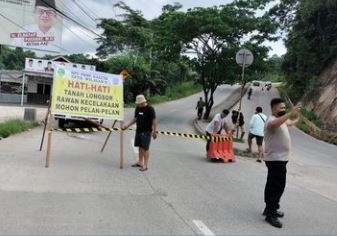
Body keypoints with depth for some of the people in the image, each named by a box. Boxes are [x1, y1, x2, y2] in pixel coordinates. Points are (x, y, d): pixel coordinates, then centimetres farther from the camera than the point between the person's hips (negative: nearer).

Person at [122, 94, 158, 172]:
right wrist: (127, 125, 9)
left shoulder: (150, 109, -12)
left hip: (146, 132, -6)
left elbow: (154, 120, -11)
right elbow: (135, 118, 17)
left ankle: (145, 165, 1)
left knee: (145, 148, -3)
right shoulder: (137, 109, 8)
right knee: (140, 147, 13)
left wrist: (154, 131, -13)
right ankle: (140, 162, 25)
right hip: (138, 131, 6)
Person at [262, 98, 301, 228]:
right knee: (277, 186, -9)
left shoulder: (281, 119, 15)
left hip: (280, 158, 10)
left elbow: (288, 122, 40)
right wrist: (291, 113, -51)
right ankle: (270, 214, -3)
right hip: (275, 159, -10)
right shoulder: (271, 120, -19)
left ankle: (270, 209, 28)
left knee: (273, 185, 17)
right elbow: (274, 124, -45)